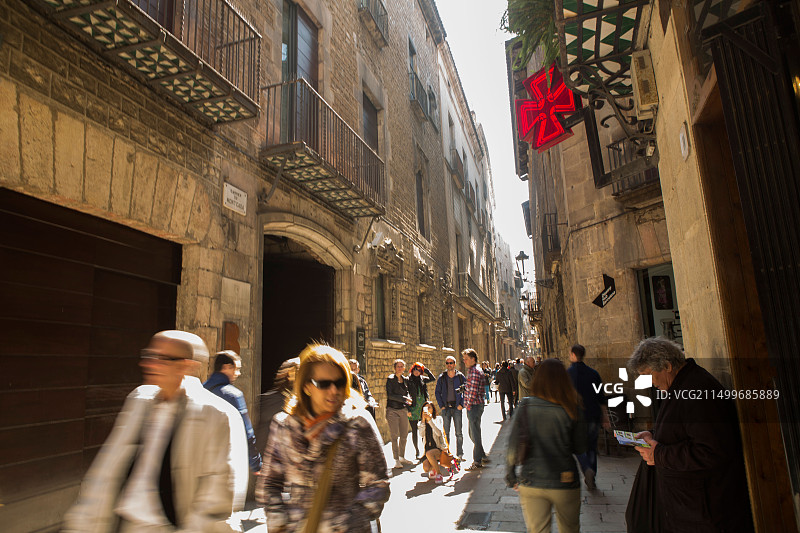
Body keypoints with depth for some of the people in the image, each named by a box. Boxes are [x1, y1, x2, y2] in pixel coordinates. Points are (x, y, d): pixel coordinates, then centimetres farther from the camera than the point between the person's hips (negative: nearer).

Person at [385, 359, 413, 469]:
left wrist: (408, 400, 2)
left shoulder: (405, 379, 11)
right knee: (394, 436, -5)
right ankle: (396, 460, 1)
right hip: (392, 410, -6)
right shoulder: (390, 379, -6)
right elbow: (390, 395, -12)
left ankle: (402, 457, 22)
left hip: (403, 410, 6)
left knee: (404, 435, 8)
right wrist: (403, 398, -16)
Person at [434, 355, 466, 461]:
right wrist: (441, 405, 0)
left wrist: (462, 404, -5)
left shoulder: (460, 376, 0)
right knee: (446, 433, 7)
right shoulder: (442, 377, 4)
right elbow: (437, 392, 8)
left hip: (457, 408, -1)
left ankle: (460, 454, 12)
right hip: (446, 408, 1)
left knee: (459, 433, 2)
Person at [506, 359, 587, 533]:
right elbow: (580, 448, -4)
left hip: (531, 484, -1)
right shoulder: (572, 409, -10)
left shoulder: (526, 406, -10)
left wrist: (510, 475, 7)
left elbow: (513, 445, -7)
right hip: (565, 485, 1)